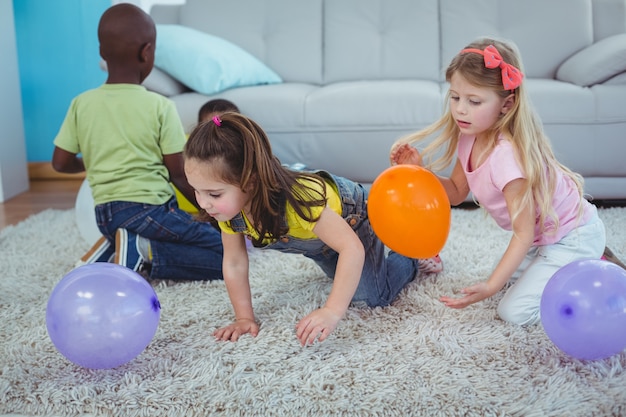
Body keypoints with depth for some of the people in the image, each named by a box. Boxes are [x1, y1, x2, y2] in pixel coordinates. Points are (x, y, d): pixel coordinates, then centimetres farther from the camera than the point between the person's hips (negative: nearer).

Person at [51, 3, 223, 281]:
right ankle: (145, 253, -13)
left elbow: (61, 162, 6)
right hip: (148, 210, -6)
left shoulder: (81, 104, 1)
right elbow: (179, 174, -7)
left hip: (105, 213, 6)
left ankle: (114, 250, 5)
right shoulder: (160, 106, -10)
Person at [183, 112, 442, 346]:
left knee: (370, 297, -8)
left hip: (353, 218, -6)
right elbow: (234, 263, -17)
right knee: (341, 277, 28)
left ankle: (412, 258, 16)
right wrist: (244, 318, -19)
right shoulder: (228, 204, -30)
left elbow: (351, 248, -51)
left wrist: (332, 311, -57)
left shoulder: (296, 200, -49)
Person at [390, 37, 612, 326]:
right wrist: (419, 169, -15)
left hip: (574, 238, -8)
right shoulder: (470, 138, -10)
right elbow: (457, 192, 0)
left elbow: (523, 234, -31)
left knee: (514, 312, -11)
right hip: (541, 235, 9)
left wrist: (490, 287, -36)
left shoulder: (507, 155, -35)